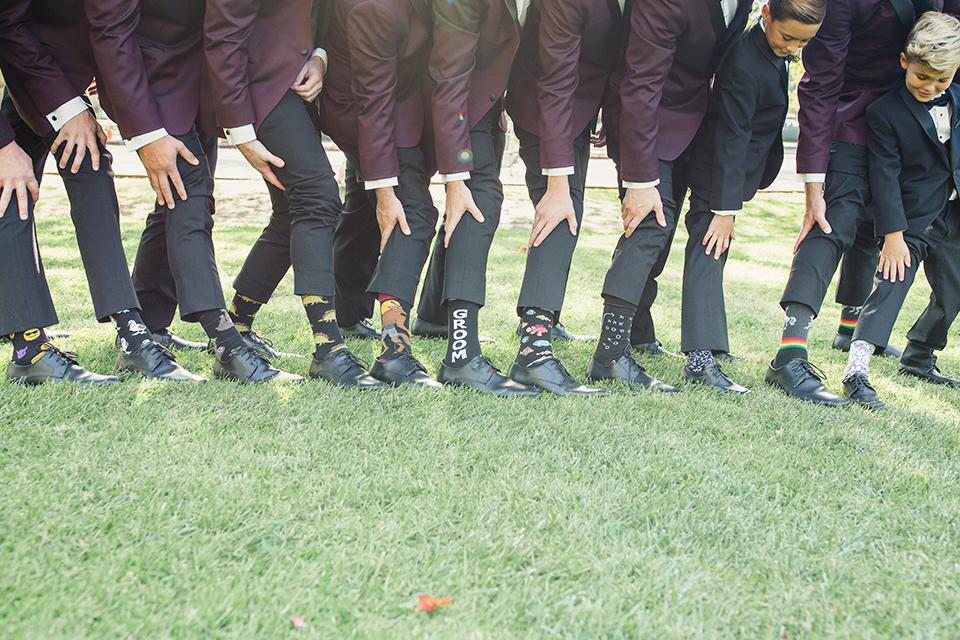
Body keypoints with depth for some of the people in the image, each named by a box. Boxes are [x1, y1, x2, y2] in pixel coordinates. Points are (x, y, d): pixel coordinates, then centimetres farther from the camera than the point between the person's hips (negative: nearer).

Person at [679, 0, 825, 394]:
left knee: (709, 255, 15)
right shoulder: (743, 66, -27)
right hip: (717, 173, -10)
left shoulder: (775, 53, 2)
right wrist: (724, 208, -23)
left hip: (738, 169, 10)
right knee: (708, 255, -13)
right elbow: (731, 140, -26)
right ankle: (700, 358, -18)